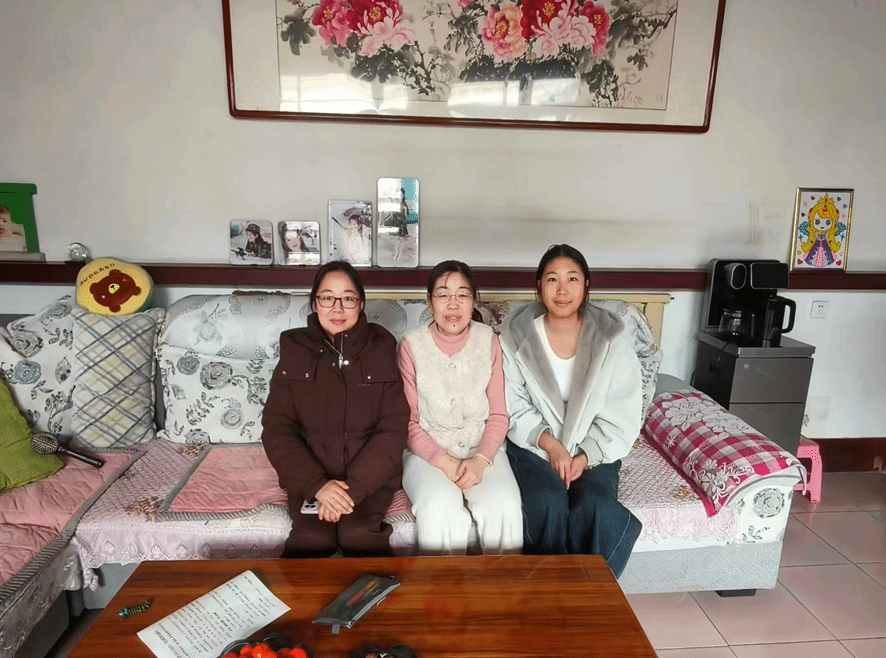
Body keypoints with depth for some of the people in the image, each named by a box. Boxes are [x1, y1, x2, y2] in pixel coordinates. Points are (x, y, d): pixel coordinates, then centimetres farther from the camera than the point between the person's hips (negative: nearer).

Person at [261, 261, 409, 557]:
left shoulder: (381, 349, -1)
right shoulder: (295, 351, 1)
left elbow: (394, 429, -5)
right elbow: (277, 429, -2)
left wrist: (353, 487, -17)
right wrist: (317, 484, -16)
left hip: (369, 474, 0)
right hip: (310, 473, 1)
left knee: (359, 533, -25)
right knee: (312, 537, -24)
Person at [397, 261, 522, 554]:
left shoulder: (489, 341, 1)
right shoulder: (411, 345, -5)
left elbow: (498, 415, 2)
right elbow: (408, 422, -3)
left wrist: (481, 459, -14)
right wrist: (445, 462, -16)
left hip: (482, 450, 2)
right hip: (427, 451, -1)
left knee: (503, 507, -25)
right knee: (440, 511, -29)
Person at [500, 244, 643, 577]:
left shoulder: (610, 339, -4)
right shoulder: (517, 336, -5)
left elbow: (622, 413, -3)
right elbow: (513, 407, -3)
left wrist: (586, 456, -14)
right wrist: (550, 443, -16)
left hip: (593, 449, 1)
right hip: (533, 445, 0)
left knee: (596, 506, -25)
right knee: (547, 503, -27)